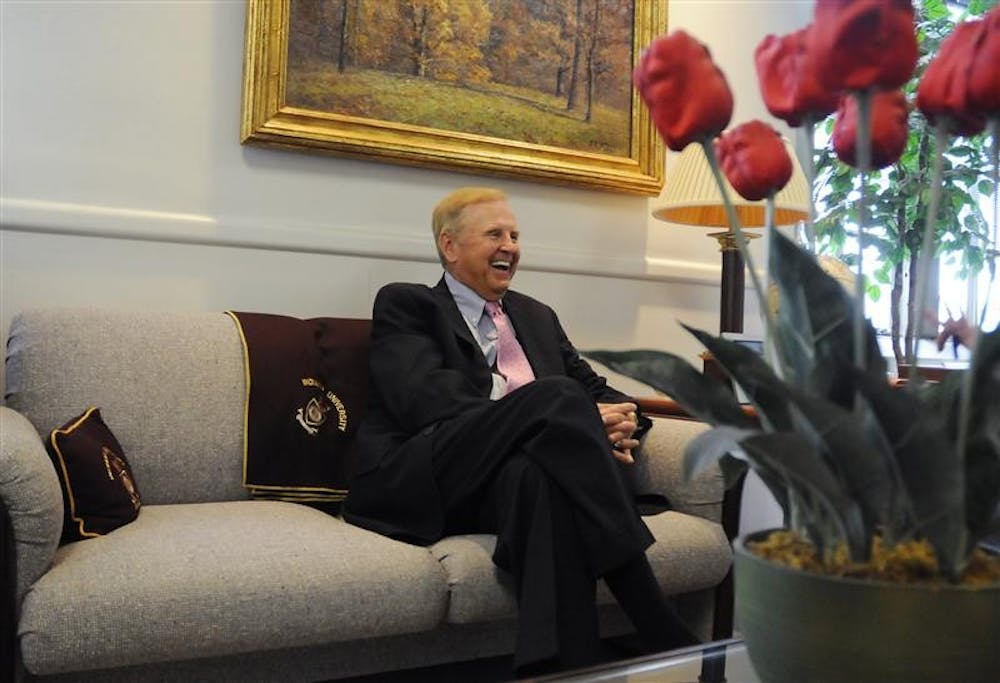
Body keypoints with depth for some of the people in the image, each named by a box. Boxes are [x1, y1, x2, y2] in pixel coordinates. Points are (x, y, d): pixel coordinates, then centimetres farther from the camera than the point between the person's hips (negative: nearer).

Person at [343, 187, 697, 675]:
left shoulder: (538, 317, 29)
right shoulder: (405, 305, 10)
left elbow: (596, 388, 20)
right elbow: (427, 401, -9)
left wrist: (621, 420, -9)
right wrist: (577, 418, -17)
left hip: (513, 473, 4)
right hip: (418, 483, -4)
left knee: (535, 472, -35)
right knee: (558, 396, -30)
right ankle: (661, 632, -32)